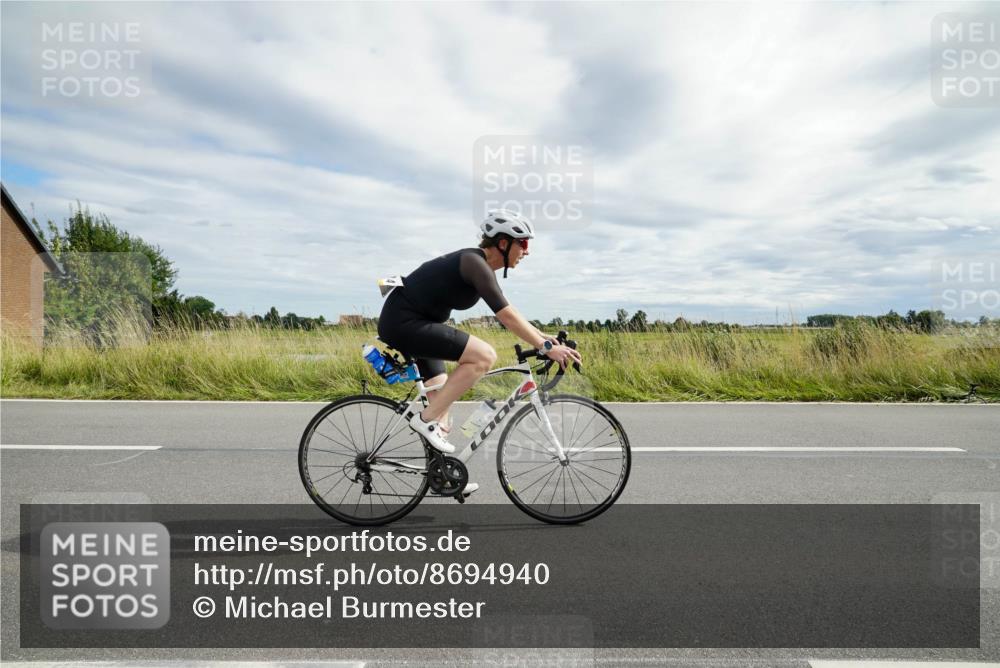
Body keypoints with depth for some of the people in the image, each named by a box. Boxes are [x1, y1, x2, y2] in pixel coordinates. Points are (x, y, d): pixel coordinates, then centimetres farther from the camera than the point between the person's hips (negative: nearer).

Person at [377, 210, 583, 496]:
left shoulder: (479, 264, 11)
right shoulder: (475, 262, -18)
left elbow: (506, 310, 19)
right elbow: (505, 315, -25)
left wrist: (542, 336, 16)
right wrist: (546, 347, -23)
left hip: (409, 322, 10)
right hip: (403, 322, -10)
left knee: (442, 396, 14)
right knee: (484, 356, -19)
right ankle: (426, 419, -11)